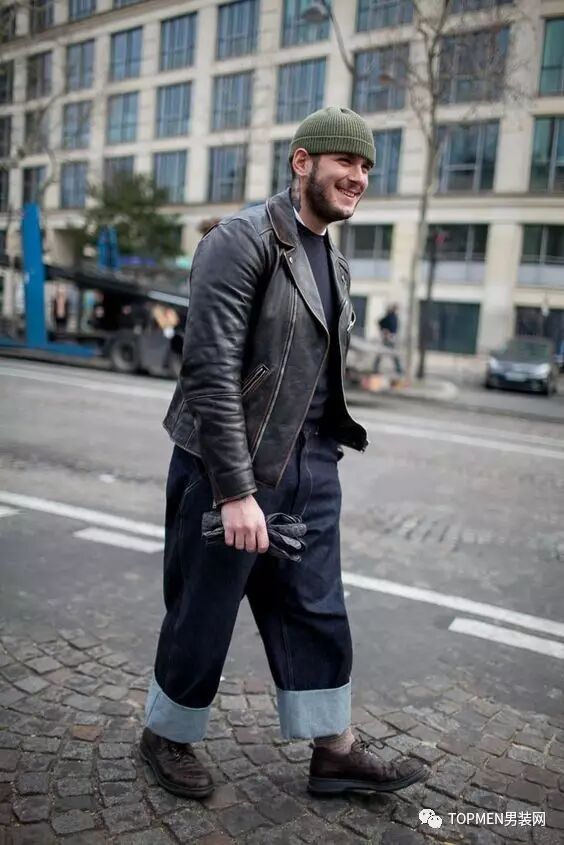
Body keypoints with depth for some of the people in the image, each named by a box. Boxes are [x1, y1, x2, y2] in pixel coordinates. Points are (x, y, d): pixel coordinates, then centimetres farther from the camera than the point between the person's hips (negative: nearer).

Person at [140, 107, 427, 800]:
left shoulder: (334, 263, 14)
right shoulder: (242, 240, -12)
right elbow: (211, 370, -20)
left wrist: (321, 456, 14)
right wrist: (235, 491, -23)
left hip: (310, 467, 8)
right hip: (229, 465, -7)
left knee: (317, 613, 14)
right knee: (203, 615, 9)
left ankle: (334, 751, 31)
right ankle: (167, 736, 34)